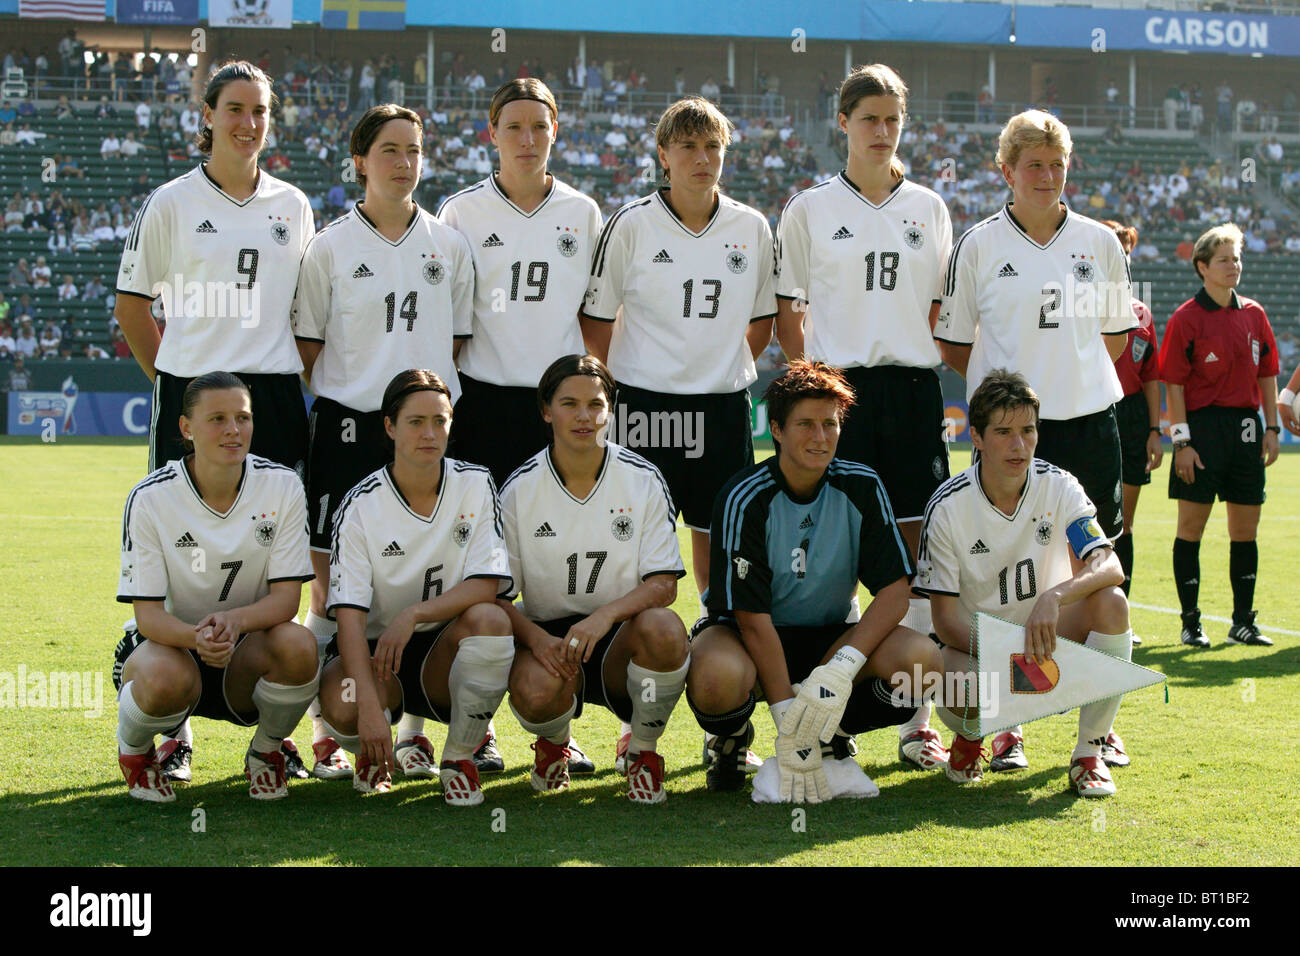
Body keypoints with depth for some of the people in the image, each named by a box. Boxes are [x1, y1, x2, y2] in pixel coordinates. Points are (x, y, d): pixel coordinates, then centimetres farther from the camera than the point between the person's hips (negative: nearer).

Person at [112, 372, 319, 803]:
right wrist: (197, 638, -38)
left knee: (297, 645, -33)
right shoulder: (150, 498, -13)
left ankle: (266, 750, 0)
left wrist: (233, 620, -34)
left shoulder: (282, 486, -9)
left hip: (247, 654, 2)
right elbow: (148, 613, -15)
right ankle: (133, 750, 2)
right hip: (171, 641, -2)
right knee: (166, 680, -38)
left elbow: (287, 597, -12)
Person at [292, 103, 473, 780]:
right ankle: (328, 734, 6)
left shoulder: (449, 245, 9)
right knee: (334, 578, -3)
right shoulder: (330, 246, 3)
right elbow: (307, 346, 5)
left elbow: (455, 341, 15)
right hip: (348, 423, -2)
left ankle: (413, 729, 13)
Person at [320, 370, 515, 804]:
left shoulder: (475, 484, -4)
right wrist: (370, 707, -32)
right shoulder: (360, 505, -11)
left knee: (489, 618, -32)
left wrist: (414, 614, -28)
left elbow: (486, 586, -11)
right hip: (375, 653, -1)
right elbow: (349, 615, -19)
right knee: (342, 707, -34)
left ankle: (459, 757, -10)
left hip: (444, 655, 2)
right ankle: (379, 752, 7)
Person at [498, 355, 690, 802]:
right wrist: (536, 638, -22)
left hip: (620, 638, 0)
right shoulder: (520, 489, -1)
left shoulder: (643, 480, -1)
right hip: (548, 636, 0)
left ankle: (642, 750, -5)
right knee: (535, 691, -35)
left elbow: (664, 585, -6)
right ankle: (555, 744, 8)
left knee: (663, 627, -35)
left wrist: (606, 615, -25)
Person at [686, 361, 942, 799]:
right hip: (747, 636, -3)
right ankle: (733, 739, 1)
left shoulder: (861, 487, -7)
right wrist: (789, 725, -27)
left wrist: (843, 669, -28)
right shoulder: (745, 499, -18)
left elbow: (894, 590, -11)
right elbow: (752, 616, -21)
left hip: (831, 638, 3)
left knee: (920, 658, -26)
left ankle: (835, 733, 5)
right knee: (717, 674, -39)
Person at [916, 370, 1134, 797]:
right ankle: (972, 734, 6)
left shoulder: (1058, 486, -10)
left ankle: (1091, 752, -14)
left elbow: (1109, 566, -22)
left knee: (1111, 603, -28)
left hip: (1048, 635, 2)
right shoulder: (948, 506, -14)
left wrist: (1054, 598, -43)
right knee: (957, 694, -37)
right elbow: (945, 618, -14)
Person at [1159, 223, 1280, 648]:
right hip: (1203, 426, -5)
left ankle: (1243, 621, 15)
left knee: (1245, 530, 7)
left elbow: (1267, 374, 15)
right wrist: (1182, 441, -12)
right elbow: (1174, 384, -6)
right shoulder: (1186, 318, -4)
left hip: (1246, 429, 5)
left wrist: (1271, 428, 7)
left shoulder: (1254, 314, 10)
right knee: (1191, 527, -2)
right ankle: (1190, 622, 5)